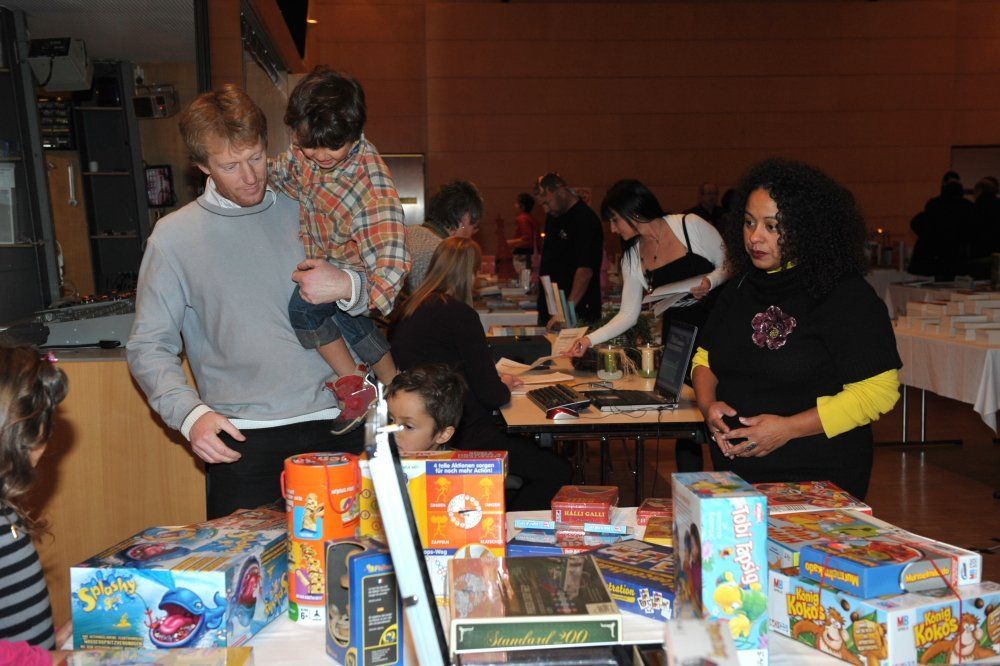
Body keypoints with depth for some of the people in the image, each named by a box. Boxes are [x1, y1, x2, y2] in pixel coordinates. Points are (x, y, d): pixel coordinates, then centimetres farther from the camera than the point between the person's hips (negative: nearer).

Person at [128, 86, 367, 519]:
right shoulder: (175, 236, 3)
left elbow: (383, 297, 16)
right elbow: (148, 349, 3)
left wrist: (347, 287, -7)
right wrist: (191, 413, -14)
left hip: (336, 423, 2)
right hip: (245, 437, -2)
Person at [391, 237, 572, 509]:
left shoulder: (406, 311, 9)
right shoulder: (459, 313, -16)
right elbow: (491, 395, -13)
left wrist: (495, 381, 19)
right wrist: (504, 386, 10)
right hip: (461, 436, -9)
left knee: (535, 449, 22)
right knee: (556, 471, 0)